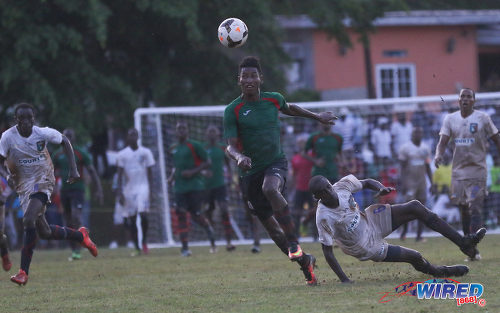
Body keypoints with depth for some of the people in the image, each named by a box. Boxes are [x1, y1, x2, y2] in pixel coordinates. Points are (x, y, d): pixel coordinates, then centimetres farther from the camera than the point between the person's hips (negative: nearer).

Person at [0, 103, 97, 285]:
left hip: (43, 181, -3)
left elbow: (64, 142, 9)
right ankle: (80, 235, 37)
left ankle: (24, 272, -24)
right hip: (24, 185, 3)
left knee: (29, 220, -26)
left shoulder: (43, 133, -9)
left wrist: (73, 169, 2)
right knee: (44, 232, 8)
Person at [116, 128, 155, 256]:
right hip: (129, 189, 2)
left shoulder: (145, 152, 4)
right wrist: (120, 193, -5)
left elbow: (150, 173, 6)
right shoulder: (122, 154, 4)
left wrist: (150, 191, -1)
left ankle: (144, 241, -2)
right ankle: (137, 248, 9)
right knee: (131, 219, 1)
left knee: (143, 214, -20)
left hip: (143, 187, -1)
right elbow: (120, 175, 4)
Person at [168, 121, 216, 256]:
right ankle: (185, 247, -9)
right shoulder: (173, 149, 15)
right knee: (181, 215, -8)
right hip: (179, 187, 5)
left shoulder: (194, 146, -3)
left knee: (197, 215, -8)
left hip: (195, 186, -5)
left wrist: (193, 172, -15)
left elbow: (207, 163, -3)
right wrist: (172, 176, 9)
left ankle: (212, 238, 19)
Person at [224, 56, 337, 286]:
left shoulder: (273, 100, 3)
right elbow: (230, 146, -13)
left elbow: (289, 109, 28)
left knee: (270, 189, -36)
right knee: (270, 226, 4)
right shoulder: (233, 110, -7)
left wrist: (317, 117, 39)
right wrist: (239, 157, -36)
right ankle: (304, 261, 22)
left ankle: (293, 244, -32)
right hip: (251, 171, 1)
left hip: (276, 163, -1)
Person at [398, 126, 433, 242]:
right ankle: (404, 230, 8)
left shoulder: (425, 148, 9)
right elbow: (403, 167, -7)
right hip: (410, 181, -5)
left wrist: (432, 183, 10)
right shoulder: (405, 148, -6)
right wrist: (403, 184, -15)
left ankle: (419, 235, 4)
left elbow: (428, 167, 14)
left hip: (422, 182, 5)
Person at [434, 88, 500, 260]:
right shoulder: (450, 119, 7)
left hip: (477, 170, -4)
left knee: (475, 209, -14)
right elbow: (443, 142, 1)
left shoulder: (482, 118, -2)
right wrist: (439, 155, -19)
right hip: (458, 171, 4)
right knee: (464, 211, 7)